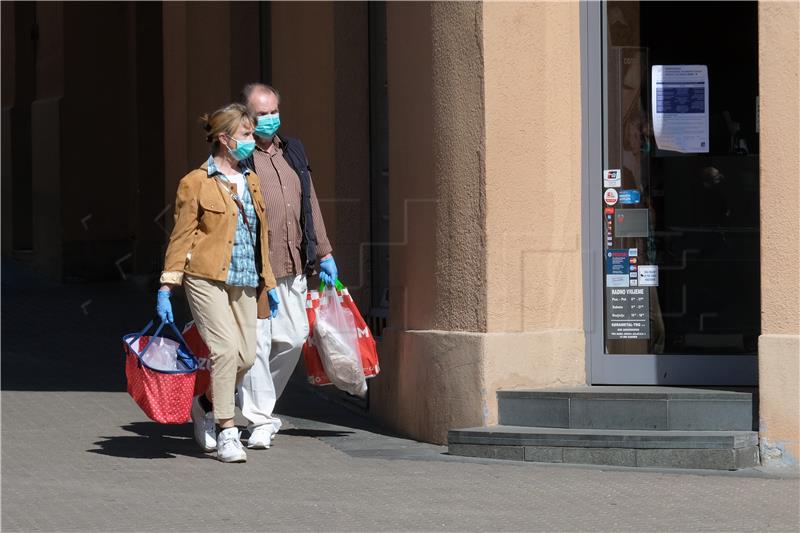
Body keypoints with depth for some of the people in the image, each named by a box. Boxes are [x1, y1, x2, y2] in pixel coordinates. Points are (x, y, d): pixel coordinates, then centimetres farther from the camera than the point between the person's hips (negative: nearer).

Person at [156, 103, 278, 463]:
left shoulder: (251, 182, 18)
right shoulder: (196, 183, -2)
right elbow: (181, 237, -2)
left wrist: (269, 283, 23)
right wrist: (166, 288, -6)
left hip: (244, 283, 6)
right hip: (207, 278, -6)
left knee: (246, 355, 1)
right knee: (226, 349, -15)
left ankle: (205, 405, 28)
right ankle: (226, 433, -8)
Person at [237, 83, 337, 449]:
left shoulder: (293, 152, 17)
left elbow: (310, 204, 23)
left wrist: (323, 254, 21)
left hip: (293, 266, 7)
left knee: (293, 339, 8)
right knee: (257, 342, -7)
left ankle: (257, 401, 29)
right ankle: (260, 421, 1)